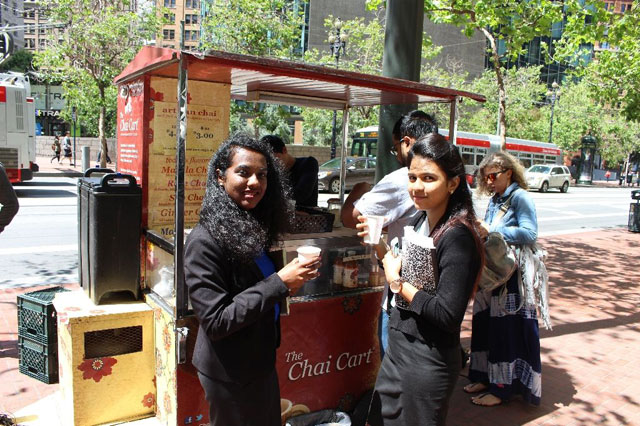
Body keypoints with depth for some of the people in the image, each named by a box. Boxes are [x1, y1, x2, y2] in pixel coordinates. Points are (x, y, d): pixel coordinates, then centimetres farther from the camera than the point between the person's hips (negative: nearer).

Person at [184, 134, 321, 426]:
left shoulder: (251, 227, 1)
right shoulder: (205, 241, -24)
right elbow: (215, 321, -26)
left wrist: (292, 279, -4)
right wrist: (279, 284, -29)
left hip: (260, 360, 8)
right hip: (229, 373, -8)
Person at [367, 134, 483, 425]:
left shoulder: (457, 237, -23)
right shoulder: (421, 220, 2)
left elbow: (448, 314, -26)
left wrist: (398, 283, -19)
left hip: (427, 361, -8)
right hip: (399, 347, 8)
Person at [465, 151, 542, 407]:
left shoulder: (520, 197, -9)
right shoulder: (495, 200, 13)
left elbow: (530, 234, -20)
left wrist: (491, 231, -21)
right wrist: (479, 232, -3)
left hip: (513, 277, -8)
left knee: (507, 330, 0)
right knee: (486, 325, 12)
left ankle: (502, 388, 10)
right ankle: (487, 377, 26)